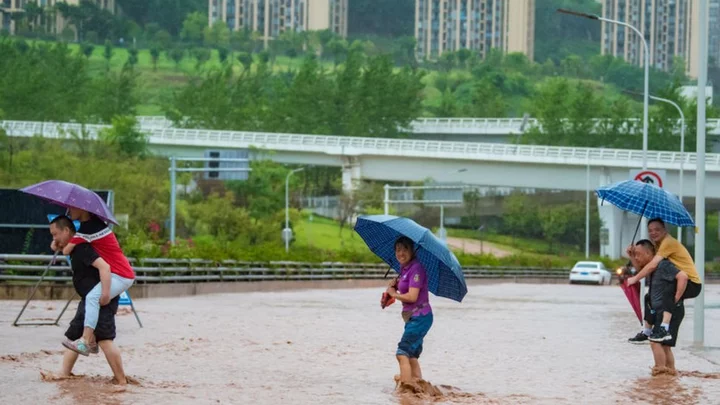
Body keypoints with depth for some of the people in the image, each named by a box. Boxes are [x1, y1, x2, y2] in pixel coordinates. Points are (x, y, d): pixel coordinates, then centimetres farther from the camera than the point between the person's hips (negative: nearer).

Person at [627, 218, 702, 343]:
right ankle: (647, 331, 25)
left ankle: (664, 328, -46)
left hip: (692, 284, -10)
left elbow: (653, 265, -25)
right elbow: (641, 268, 10)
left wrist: (635, 279, -18)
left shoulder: (668, 242, -16)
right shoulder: (657, 245, 14)